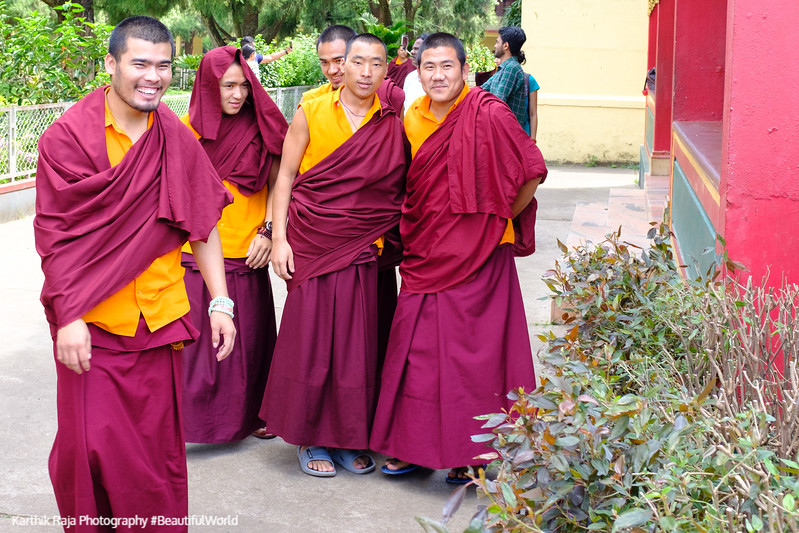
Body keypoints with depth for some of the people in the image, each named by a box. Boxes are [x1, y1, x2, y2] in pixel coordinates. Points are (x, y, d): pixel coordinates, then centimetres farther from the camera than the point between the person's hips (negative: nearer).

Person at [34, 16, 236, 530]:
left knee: (158, 447, 8)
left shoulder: (178, 140, 5)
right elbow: (55, 235, -7)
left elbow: (203, 224, 7)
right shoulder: (68, 137, -5)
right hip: (90, 323, -2)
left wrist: (220, 302, 2)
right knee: (91, 445, 2)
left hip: (159, 318, 3)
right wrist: (68, 316, -12)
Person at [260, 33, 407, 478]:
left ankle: (349, 439, 19)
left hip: (362, 250, 1)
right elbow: (286, 176, 2)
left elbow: (401, 189, 7)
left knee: (357, 342, 5)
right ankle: (310, 438, 17)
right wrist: (279, 237, -4)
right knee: (310, 337, 3)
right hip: (311, 245, -1)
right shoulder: (311, 112, 0)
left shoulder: (392, 125, 3)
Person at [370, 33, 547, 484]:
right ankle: (414, 446, 21)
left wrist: (498, 221, -1)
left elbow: (533, 173, -9)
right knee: (416, 352, 8)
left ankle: (469, 454, 14)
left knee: (470, 352, 1)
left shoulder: (489, 115, -13)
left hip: (475, 257, -5)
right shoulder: (413, 119, 6)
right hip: (423, 256, 6)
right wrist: (411, 231, 12)